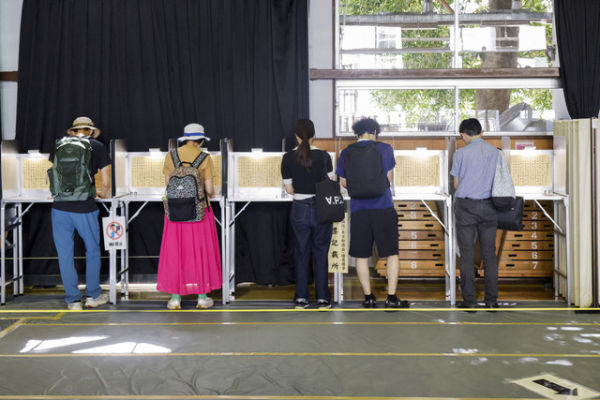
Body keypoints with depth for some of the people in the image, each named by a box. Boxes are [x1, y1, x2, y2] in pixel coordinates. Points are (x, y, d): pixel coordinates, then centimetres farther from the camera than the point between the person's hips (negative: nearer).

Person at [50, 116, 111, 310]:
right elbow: (106, 183, 6)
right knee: (92, 250, 16)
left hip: (60, 206, 2)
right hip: (85, 207, -2)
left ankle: (73, 299, 15)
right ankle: (93, 295, 24)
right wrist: (104, 193, 29)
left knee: (64, 253, 10)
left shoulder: (60, 144, 13)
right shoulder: (97, 147, 6)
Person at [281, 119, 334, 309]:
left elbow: (289, 189, 0)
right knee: (321, 254, 9)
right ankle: (323, 298, 10)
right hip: (322, 210, -1)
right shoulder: (323, 156, -7)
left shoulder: (288, 158, -5)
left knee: (301, 253, 11)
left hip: (299, 210, 1)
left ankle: (301, 298, 13)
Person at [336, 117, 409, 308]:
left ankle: (368, 297, 13)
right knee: (391, 253, 6)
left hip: (358, 209, 2)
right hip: (383, 208, -2)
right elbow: (388, 178, 5)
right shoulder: (384, 149, -1)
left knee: (362, 256, 10)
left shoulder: (346, 153, 4)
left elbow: (344, 183, 10)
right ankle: (391, 298, 5)